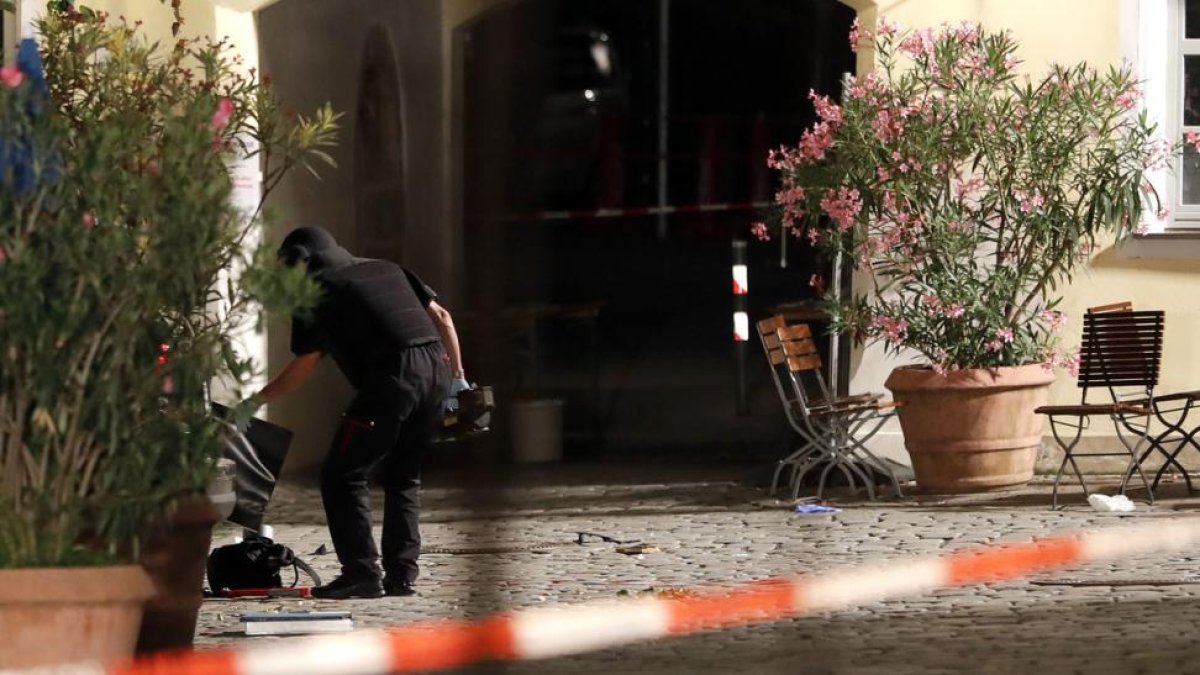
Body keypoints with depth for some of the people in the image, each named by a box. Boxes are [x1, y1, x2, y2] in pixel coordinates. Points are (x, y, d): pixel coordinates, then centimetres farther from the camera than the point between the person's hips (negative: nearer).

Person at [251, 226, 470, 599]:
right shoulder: (387, 270, 27)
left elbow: (304, 366, 5)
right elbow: (442, 317, 21)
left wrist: (257, 399, 17)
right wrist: (457, 377, 22)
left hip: (393, 379, -7)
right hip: (438, 368, 7)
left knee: (341, 475, 2)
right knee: (403, 476, 20)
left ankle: (362, 573, -5)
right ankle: (401, 572, 14)